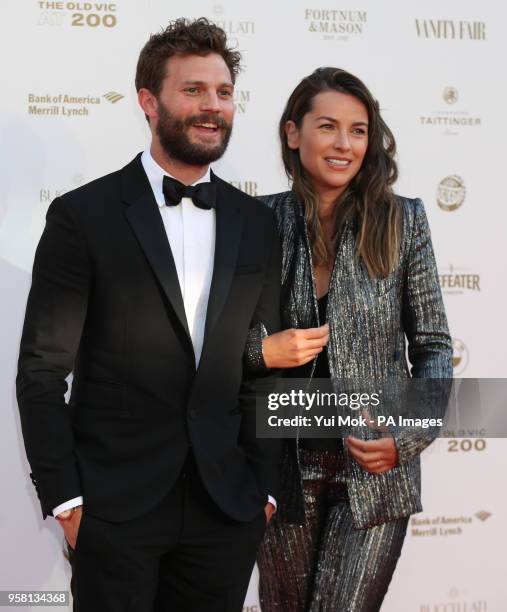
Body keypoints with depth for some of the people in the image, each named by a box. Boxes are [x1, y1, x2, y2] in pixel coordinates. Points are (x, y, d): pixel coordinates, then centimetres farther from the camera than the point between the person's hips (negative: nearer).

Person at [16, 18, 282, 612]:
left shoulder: (256, 224, 7)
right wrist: (64, 497, -8)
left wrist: (264, 486, 5)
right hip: (114, 506, -3)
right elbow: (41, 372, -5)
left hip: (226, 509, 4)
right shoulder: (83, 216, -5)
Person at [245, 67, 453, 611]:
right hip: (284, 469, 2)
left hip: (374, 471, -1)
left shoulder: (402, 222, -5)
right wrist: (263, 352, -15)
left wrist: (408, 439, -14)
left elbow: (433, 347, 0)